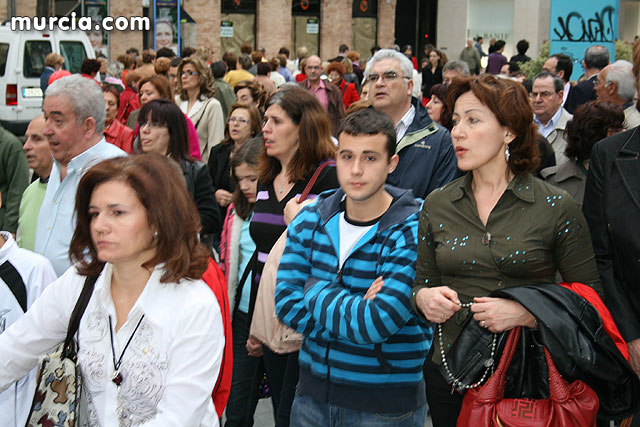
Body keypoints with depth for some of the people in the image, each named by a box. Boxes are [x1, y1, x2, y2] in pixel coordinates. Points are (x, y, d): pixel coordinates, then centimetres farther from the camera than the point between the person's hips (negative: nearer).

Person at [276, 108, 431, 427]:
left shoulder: (415, 232, -17)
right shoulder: (310, 219, 0)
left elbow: (374, 325, -24)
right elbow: (286, 304, -7)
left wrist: (316, 290, -11)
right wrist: (354, 310, -18)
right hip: (313, 392, 4)